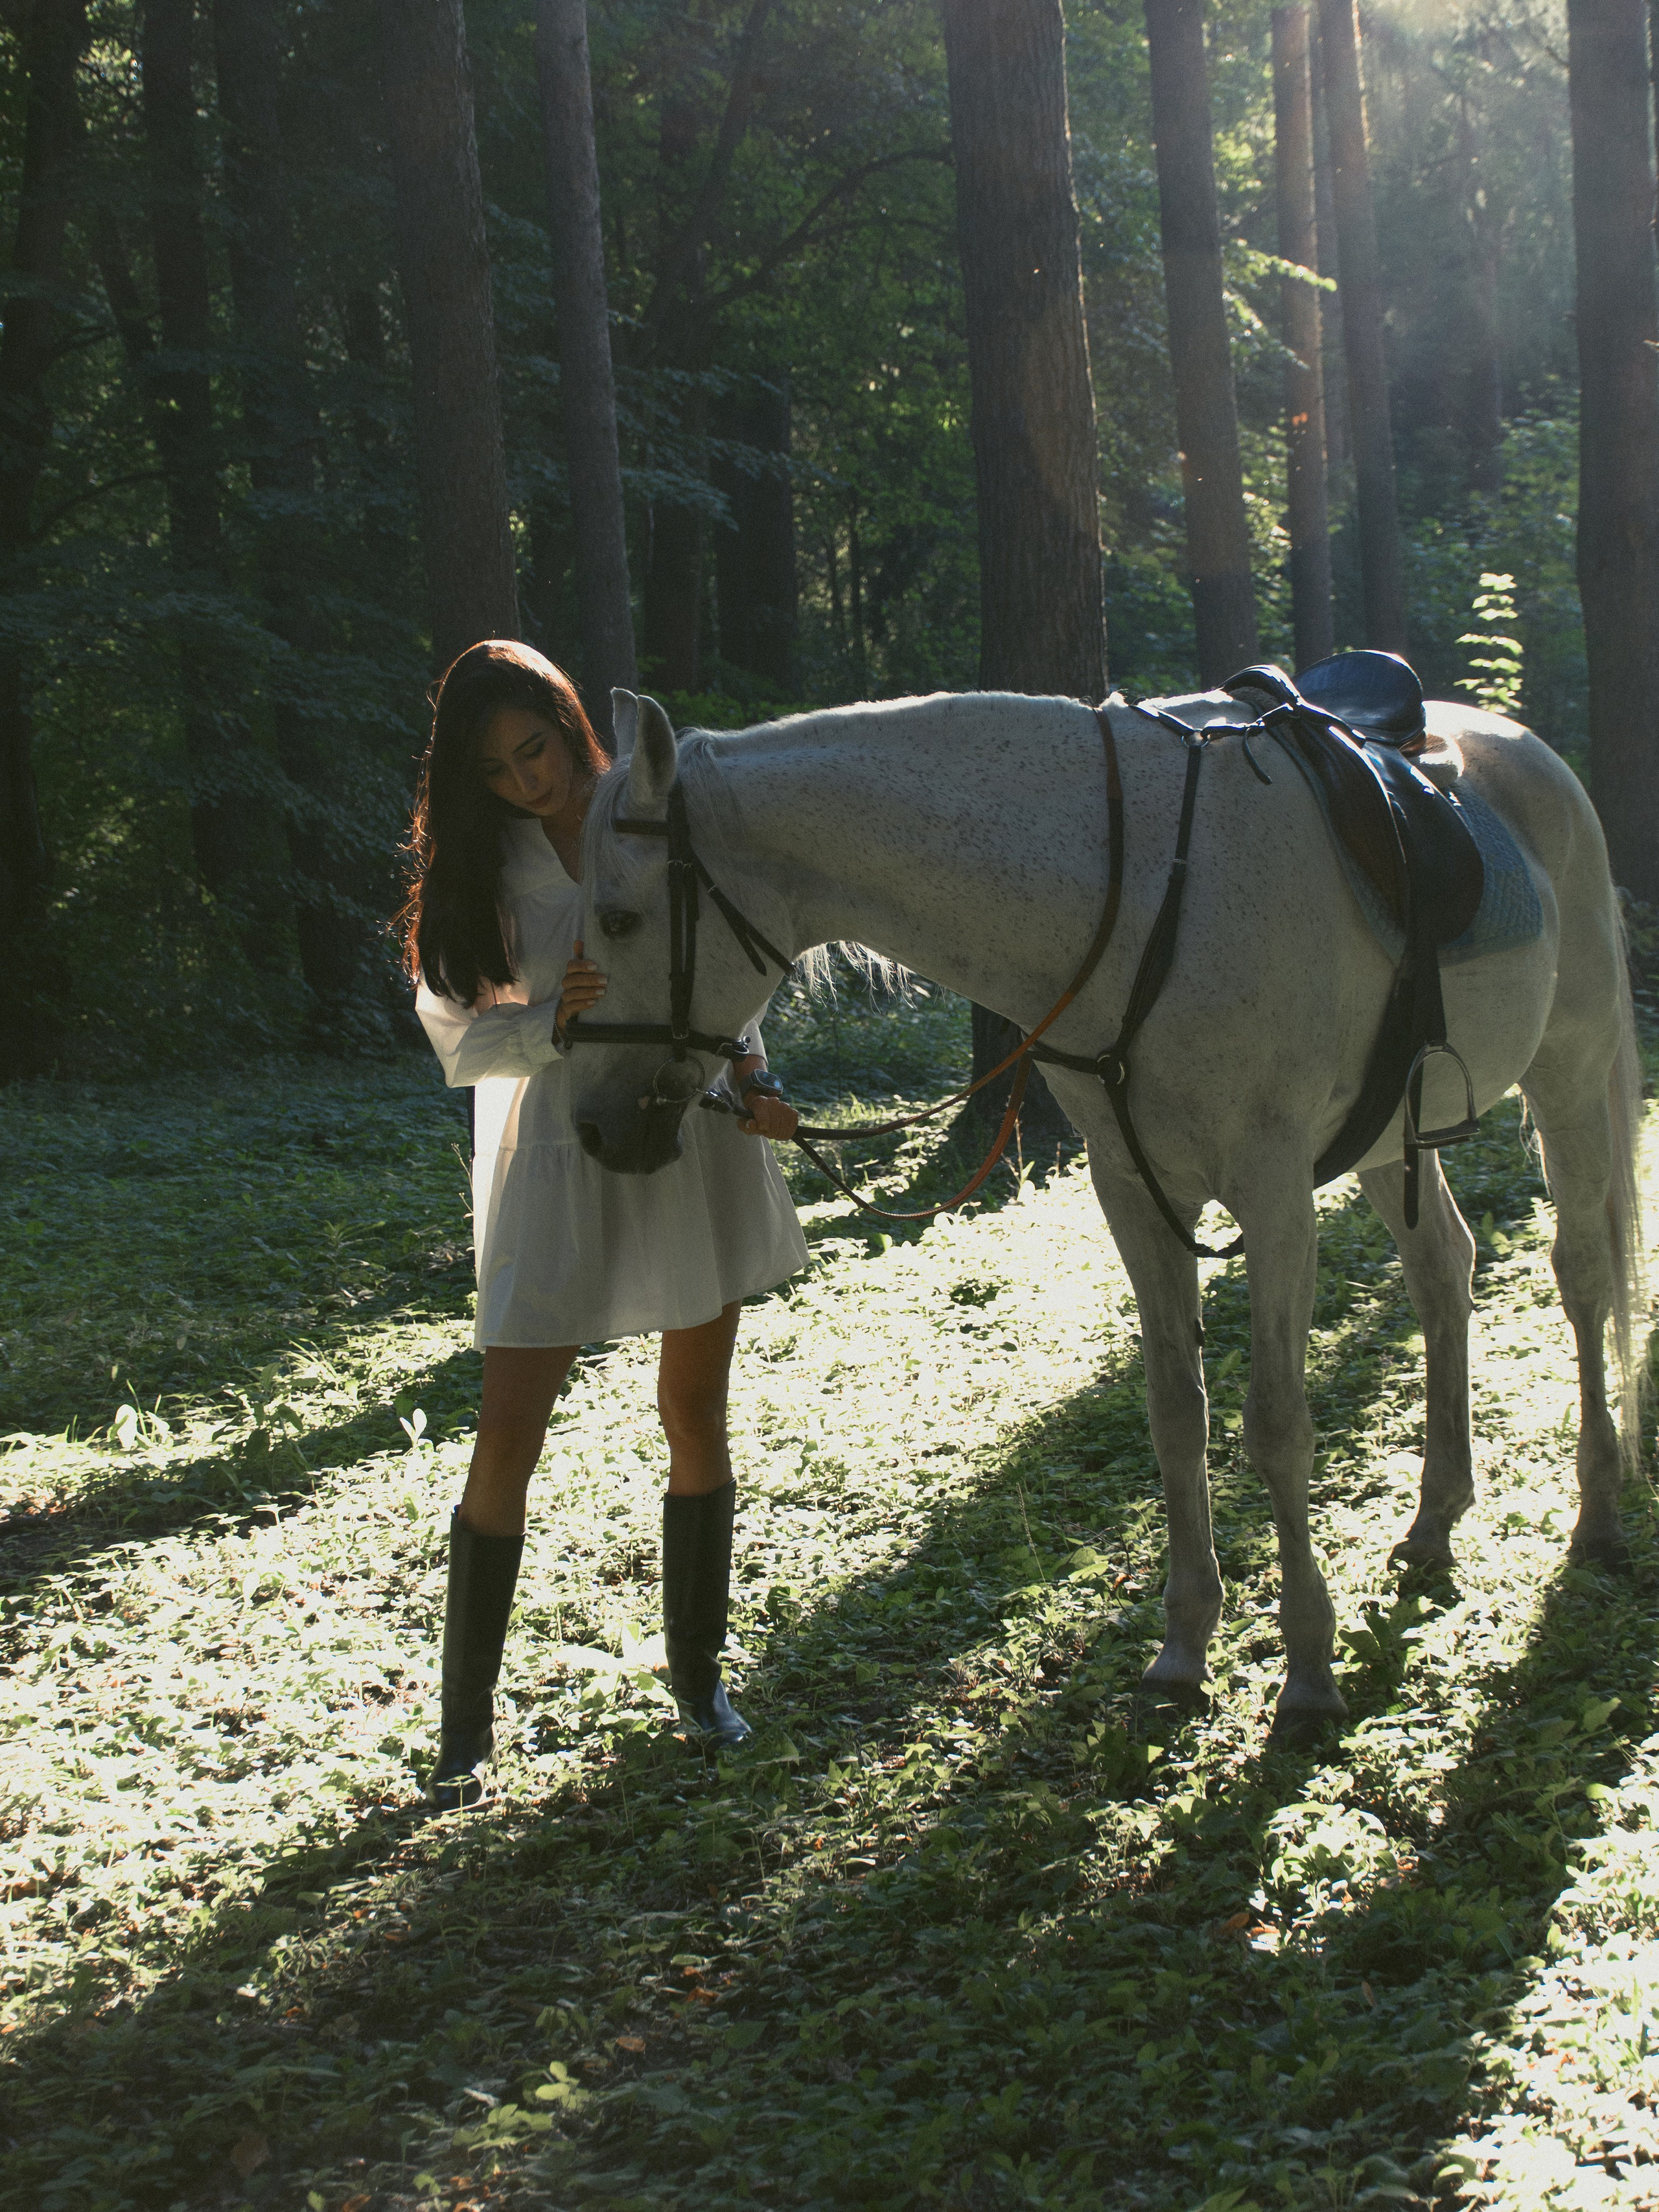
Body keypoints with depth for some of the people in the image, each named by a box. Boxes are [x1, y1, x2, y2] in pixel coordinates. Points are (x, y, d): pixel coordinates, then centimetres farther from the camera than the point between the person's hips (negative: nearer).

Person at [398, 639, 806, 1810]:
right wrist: (555, 1022, -24)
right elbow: (457, 1035, -6)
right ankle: (467, 1723, 5)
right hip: (561, 1147, -1)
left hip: (694, 1131, 1)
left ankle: (697, 1671, 27)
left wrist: (752, 1075, -5)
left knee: (696, 1417, 10)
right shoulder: (484, 866, -1)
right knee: (508, 1436, -4)